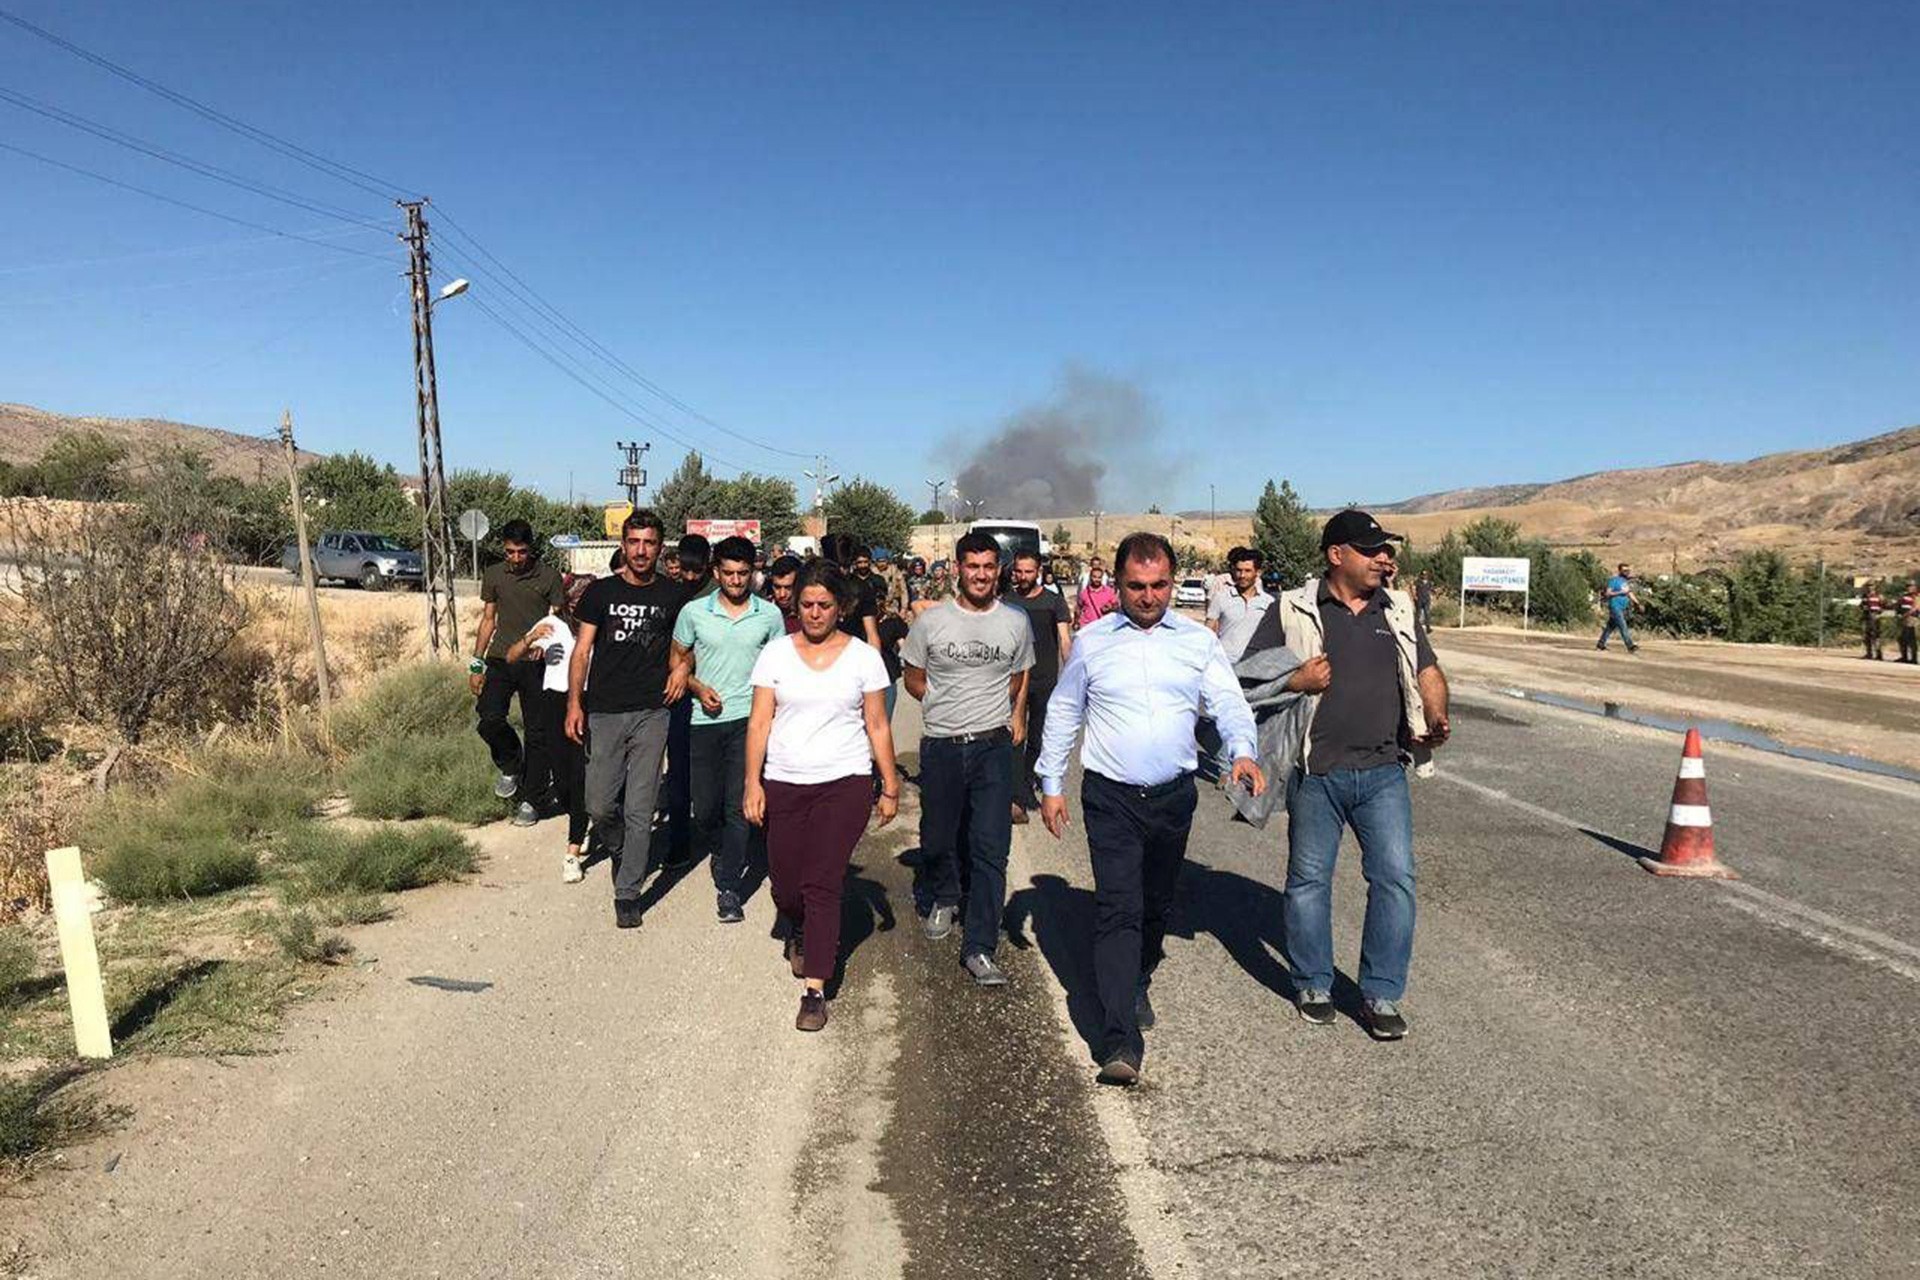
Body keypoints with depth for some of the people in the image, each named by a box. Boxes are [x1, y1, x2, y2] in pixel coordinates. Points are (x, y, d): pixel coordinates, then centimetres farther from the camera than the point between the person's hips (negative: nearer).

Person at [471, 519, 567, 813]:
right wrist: (476, 665, 11)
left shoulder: (550, 577, -2)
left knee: (537, 731, 1)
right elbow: (488, 620, 15)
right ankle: (510, 765, 13)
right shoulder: (493, 576, 8)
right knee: (488, 718, -17)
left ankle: (530, 799, 13)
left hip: (536, 662, -2)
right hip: (500, 659, 2)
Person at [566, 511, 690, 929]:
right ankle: (623, 854, 33)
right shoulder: (601, 592, 4)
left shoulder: (674, 596, 5)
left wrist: (682, 668, -1)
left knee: (640, 809, 1)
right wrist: (574, 702, -5)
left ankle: (627, 893, 12)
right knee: (599, 806, 1)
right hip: (603, 712, 1)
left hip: (652, 712, 0)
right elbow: (582, 649, 3)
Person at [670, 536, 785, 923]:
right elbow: (678, 660, 10)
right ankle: (724, 853, 39)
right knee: (705, 806, 8)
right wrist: (698, 688, -8)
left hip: (749, 718, -1)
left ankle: (728, 887, 3)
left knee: (738, 806, -5)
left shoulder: (769, 615, 3)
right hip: (704, 720, 1)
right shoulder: (694, 612, 2)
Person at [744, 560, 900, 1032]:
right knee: (786, 886, 5)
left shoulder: (862, 656, 2)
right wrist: (753, 783, -3)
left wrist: (891, 787, 5)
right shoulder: (776, 653, 4)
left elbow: (877, 726, 6)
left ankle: (815, 988, -1)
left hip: (844, 782, -1)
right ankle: (798, 933, 41)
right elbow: (759, 722, 3)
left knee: (823, 883, -9)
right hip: (783, 783, 2)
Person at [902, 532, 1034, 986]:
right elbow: (913, 678, 9)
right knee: (937, 838, 14)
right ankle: (942, 899, 44)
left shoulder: (1016, 623, 3)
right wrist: (945, 705, 4)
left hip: (993, 746, 0)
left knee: (991, 849, -5)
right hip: (940, 746, 0)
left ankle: (979, 949, 1)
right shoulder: (931, 621, -2)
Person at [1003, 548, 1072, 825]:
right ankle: (1018, 799, -17)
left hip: (1046, 681, 1)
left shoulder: (1053, 601, 2)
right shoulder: (1006, 601, 5)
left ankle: (1027, 788, 28)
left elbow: (1065, 640, -1)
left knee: (1037, 740, 11)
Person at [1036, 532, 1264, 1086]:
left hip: (1174, 795, 3)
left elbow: (1228, 701, -1)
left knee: (1157, 906, 17)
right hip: (1110, 797, -2)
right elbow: (1063, 714, 8)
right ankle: (1121, 1040, -13)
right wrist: (1051, 784, 5)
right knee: (1118, 909, -10)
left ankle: (1136, 987, 42)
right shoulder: (1092, 641, 1)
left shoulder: (1198, 641, 4)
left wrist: (1242, 750, -21)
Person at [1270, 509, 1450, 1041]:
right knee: (1308, 879, 8)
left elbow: (1427, 673, 15)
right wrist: (1296, 681, -19)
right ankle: (1313, 985, 26)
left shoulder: (1398, 612, 11)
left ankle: (1381, 995, 13)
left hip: (1383, 772, 3)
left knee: (1396, 878, -1)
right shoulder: (1295, 610, -2)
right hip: (1316, 773, -3)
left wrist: (1436, 718, -5)